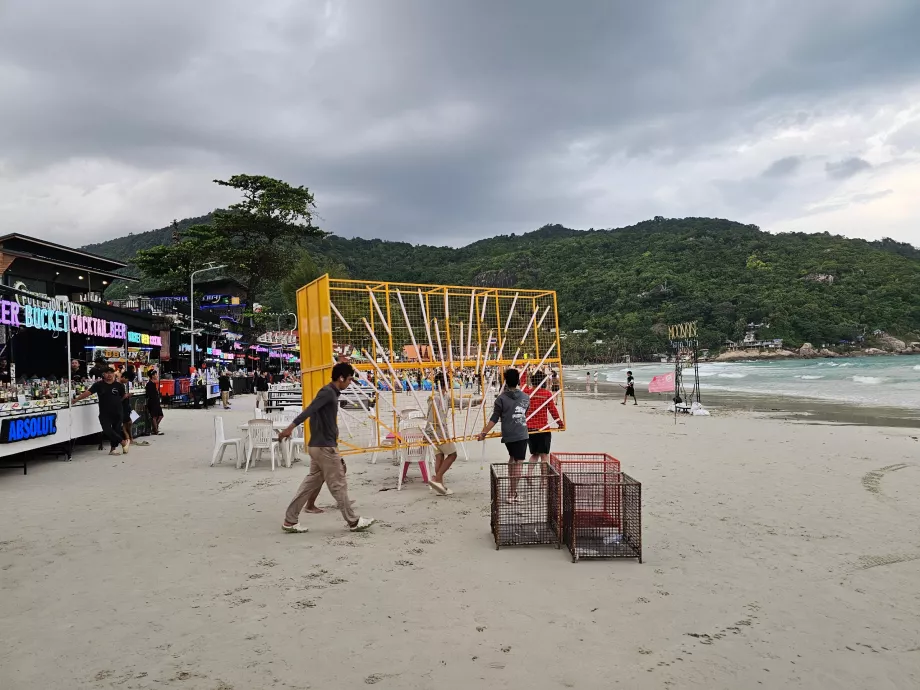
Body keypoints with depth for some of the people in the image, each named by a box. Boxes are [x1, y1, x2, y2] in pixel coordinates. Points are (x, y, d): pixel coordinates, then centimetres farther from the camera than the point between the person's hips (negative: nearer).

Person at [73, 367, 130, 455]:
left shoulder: (119, 385, 1)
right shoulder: (98, 385, -1)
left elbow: (123, 397, 12)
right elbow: (88, 392, -7)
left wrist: (126, 396, -5)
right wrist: (76, 399, -10)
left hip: (117, 413, 1)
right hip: (104, 414, -1)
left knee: (116, 430, 6)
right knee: (107, 430, -13)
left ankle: (113, 449, 21)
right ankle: (123, 442, 1)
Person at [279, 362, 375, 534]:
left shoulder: (331, 393, 15)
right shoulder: (328, 392, -15)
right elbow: (309, 410, -27)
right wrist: (291, 427, -37)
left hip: (320, 445, 10)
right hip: (325, 446, -10)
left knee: (310, 484, 11)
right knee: (338, 485, 0)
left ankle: (290, 521, 14)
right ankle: (353, 522, 10)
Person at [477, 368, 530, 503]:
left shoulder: (501, 399, -5)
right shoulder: (525, 397, 4)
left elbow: (494, 419, -7)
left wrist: (484, 432, -2)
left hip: (508, 436, 0)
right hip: (522, 435, 0)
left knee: (512, 459, 19)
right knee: (518, 463, 0)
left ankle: (513, 488, 19)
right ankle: (512, 494, -1)